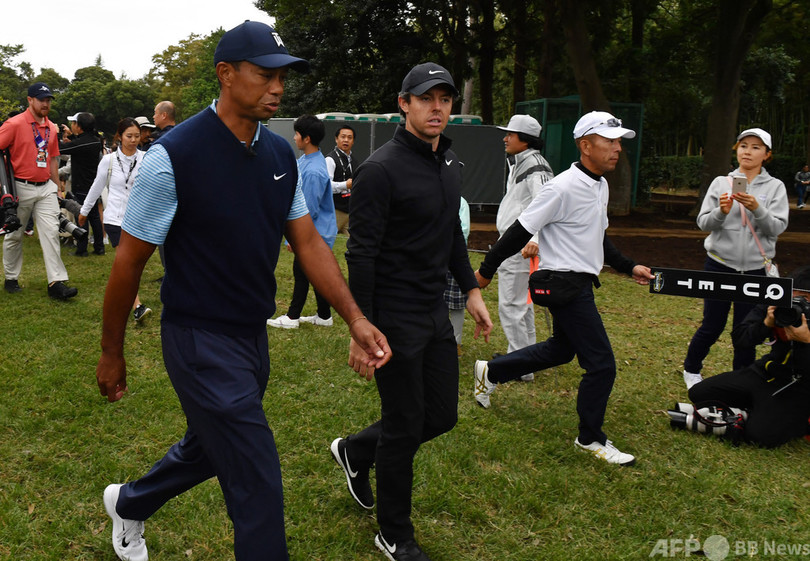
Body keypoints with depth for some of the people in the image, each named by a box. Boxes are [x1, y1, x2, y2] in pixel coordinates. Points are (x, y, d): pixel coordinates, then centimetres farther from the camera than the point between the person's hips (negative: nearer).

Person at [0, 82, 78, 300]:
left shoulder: (52, 128, 11)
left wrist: (57, 188, 16)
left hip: (46, 187, 4)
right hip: (21, 187, -4)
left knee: (51, 232, -4)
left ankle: (56, 282, -7)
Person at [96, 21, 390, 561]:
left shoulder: (281, 154, 1)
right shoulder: (174, 155, -18)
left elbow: (308, 241, 4)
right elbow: (130, 260, -11)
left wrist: (356, 319, -7)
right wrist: (112, 353, -3)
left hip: (254, 334, 7)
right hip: (200, 339, -7)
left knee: (211, 446, 25)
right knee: (258, 486, -3)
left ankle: (129, 503, 53)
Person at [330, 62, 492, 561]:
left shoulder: (450, 162, 9)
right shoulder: (381, 170, -17)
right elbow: (362, 253, -18)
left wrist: (472, 289, 16)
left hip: (436, 313, 8)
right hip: (395, 319, -8)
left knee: (442, 415, 15)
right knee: (405, 426, 4)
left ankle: (356, 452, 39)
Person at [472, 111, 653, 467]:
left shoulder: (600, 186, 10)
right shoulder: (564, 187, -20)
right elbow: (521, 231, -16)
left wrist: (629, 267, 16)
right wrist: (486, 270, -11)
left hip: (581, 283, 10)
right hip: (565, 284, -10)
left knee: (561, 350, 23)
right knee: (601, 364, -4)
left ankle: (490, 373, 36)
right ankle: (590, 438, 15)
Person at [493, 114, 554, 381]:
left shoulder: (534, 166, -17)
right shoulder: (517, 164, 16)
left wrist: (535, 239, -42)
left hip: (521, 246, -11)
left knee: (511, 306, -9)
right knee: (522, 303, 19)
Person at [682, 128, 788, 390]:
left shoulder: (775, 187, 2)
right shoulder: (721, 182, 3)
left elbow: (777, 227, -8)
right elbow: (703, 223, -2)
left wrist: (757, 209, -25)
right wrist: (721, 211, -22)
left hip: (755, 268, 0)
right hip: (719, 264, 0)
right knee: (712, 326, 6)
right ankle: (691, 369, 30)